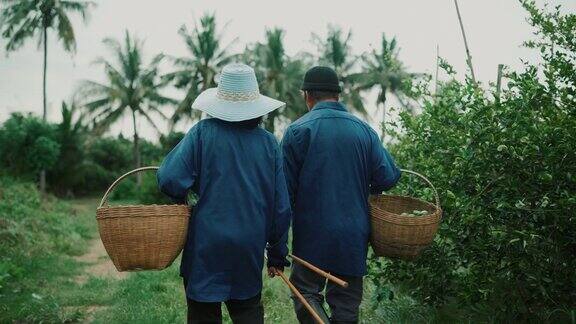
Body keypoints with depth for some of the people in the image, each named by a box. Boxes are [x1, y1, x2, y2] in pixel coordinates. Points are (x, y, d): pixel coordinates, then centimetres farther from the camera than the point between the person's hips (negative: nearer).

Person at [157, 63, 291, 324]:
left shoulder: (203, 132, -8)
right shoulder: (269, 143, 0)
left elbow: (170, 180, -16)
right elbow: (281, 207, 2)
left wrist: (182, 200, 9)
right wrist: (277, 253, 13)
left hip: (206, 246, -2)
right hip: (250, 250, 2)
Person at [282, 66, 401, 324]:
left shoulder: (298, 130, -8)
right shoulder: (364, 130, 1)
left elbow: (285, 187, -8)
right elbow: (388, 177, -3)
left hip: (312, 236, -3)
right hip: (354, 236, 4)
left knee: (306, 292, 11)